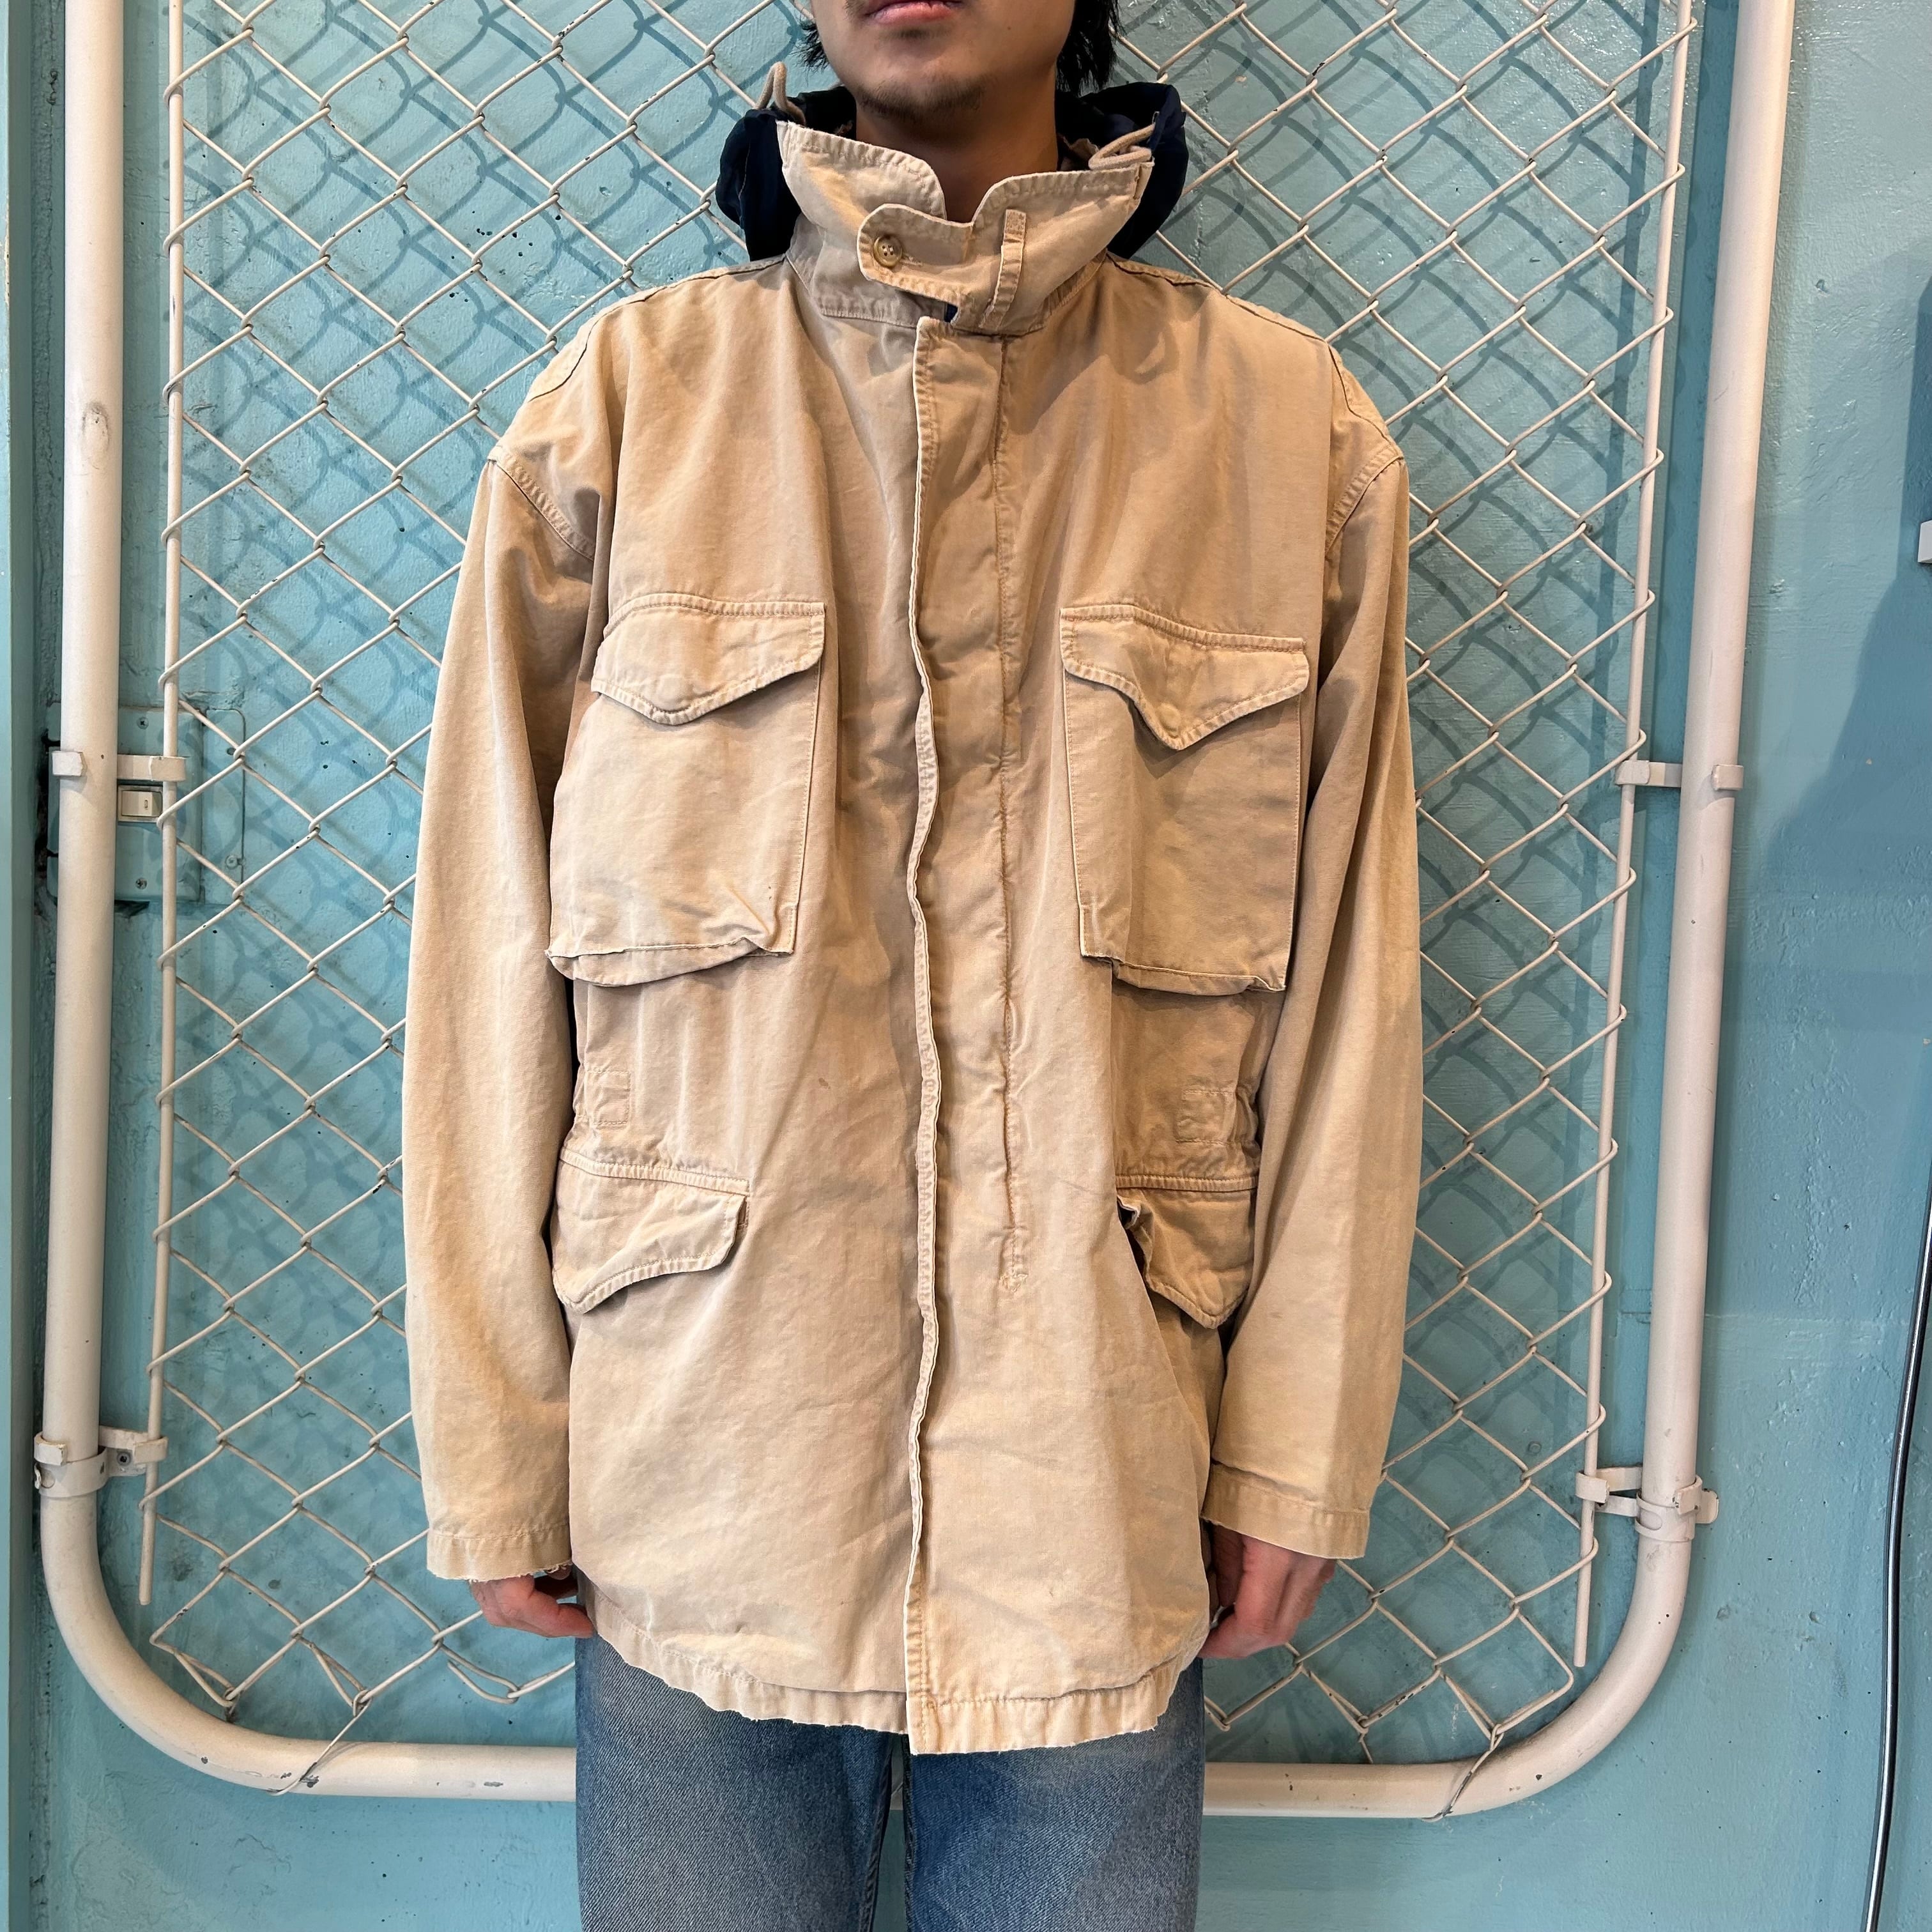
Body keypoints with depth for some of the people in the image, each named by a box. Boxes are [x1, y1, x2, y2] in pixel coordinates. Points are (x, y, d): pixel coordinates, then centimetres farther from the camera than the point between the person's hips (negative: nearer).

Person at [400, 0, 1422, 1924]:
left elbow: (1338, 980, 3)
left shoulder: (1290, 429, 2)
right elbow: (490, 950, 1)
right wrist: (493, 1445, 1)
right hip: (700, 1486, 0)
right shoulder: (621, 400, 0)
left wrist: (1299, 1452, 3)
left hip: (1101, 1489, 1)